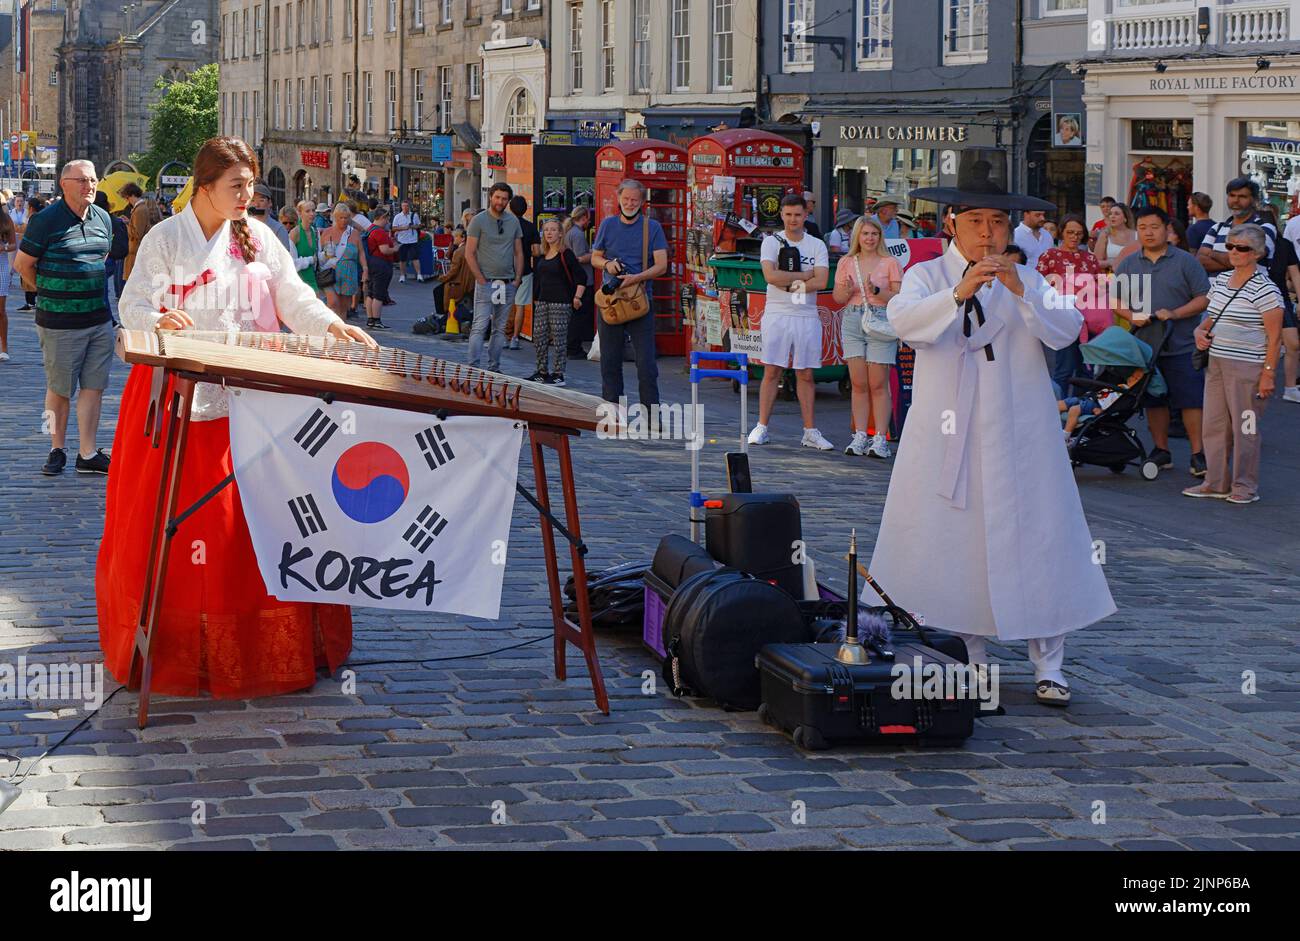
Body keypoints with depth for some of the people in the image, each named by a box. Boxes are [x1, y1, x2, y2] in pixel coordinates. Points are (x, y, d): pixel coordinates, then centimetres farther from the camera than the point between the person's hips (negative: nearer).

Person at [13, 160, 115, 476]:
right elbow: (22, 264, -2)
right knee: (59, 389, 4)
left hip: (99, 318, 5)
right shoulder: (46, 220, -10)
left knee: (93, 386, 4)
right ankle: (57, 451, 18)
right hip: (60, 322, -5)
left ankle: (87, 455, 9)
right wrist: (49, 292, 5)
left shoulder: (103, 219, 8)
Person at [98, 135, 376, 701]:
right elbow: (134, 304, -6)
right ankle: (176, 643, 10)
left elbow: (292, 295, 2)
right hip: (179, 393, -3)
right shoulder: (166, 238, -2)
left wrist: (331, 326, -15)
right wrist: (161, 321, -27)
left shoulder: (257, 237, 7)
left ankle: (259, 642, 10)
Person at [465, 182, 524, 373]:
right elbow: (469, 254, -5)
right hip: (486, 282, -5)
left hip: (508, 283, 5)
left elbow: (518, 253, 14)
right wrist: (481, 279, -9)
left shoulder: (513, 221, 10)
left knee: (500, 328, 8)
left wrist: (517, 278, 4)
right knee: (479, 326, -10)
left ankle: (494, 368, 14)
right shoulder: (479, 221, -3)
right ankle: (473, 367, -11)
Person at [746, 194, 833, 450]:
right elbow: (771, 276, -13)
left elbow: (821, 282, -6)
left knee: (805, 374, 4)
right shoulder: (771, 242, 3)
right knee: (772, 371, -1)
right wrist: (805, 275, -7)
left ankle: (810, 431, 6)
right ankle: (762, 427, 4)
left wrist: (789, 283, -11)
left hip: (807, 316, 2)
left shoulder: (817, 246, 7)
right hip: (776, 314, -2)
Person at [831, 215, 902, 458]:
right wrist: (847, 291, -9)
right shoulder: (846, 263, 12)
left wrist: (877, 291, -16)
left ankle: (880, 439, -4)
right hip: (852, 321, 3)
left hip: (881, 322, -3)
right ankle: (860, 436, 6)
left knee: (878, 385, -5)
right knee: (858, 383, 2)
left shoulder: (890, 263, 3)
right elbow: (837, 297, 12)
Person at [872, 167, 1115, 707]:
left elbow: (1066, 330, -8)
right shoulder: (927, 277, 5)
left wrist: (1020, 292, -25)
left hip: (1018, 435, 1)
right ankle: (970, 658, 14)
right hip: (949, 434, -1)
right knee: (953, 544, 1)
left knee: (1037, 539, -3)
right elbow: (905, 322, -17)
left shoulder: (1028, 281, 10)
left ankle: (1048, 666, 1)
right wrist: (958, 294, -35)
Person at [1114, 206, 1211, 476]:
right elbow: (1115, 299, 12)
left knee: (1191, 401, -4)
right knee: (1154, 401, 10)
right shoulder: (1128, 264, 10)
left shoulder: (1185, 262, -1)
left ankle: (1198, 454, 1)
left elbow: (1204, 298, -4)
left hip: (1182, 346, -4)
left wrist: (1175, 314, -16)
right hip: (1145, 346, 4)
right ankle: (1161, 451, 20)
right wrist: (1131, 315, -8)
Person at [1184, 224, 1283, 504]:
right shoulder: (1221, 280, 11)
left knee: (1245, 427, -1)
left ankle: (1245, 486, 8)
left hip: (1247, 367, -7)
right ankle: (1216, 483, 18)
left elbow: (1274, 336, -12)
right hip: (1216, 364, 7)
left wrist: (1268, 373, -17)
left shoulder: (1265, 289, -11)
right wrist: (1201, 331, 4)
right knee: (1214, 425, 9)